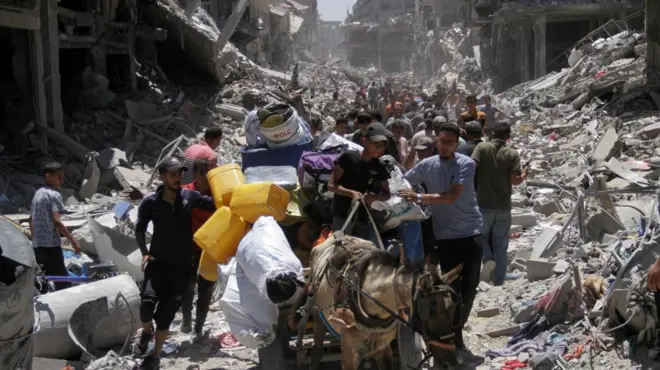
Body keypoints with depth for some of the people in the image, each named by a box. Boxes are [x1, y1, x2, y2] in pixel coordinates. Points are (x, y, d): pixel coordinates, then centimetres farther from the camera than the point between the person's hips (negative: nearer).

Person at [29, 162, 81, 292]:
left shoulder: (37, 193, 14)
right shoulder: (54, 195, -12)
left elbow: (31, 220, 19)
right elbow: (56, 221, -23)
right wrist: (73, 241, -23)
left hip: (37, 245, 9)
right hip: (51, 245, -9)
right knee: (63, 282, -5)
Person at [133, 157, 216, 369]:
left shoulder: (190, 196, -3)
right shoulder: (150, 202, -6)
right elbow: (139, 230, 5)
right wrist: (145, 253, -8)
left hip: (183, 266, 1)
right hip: (158, 263, -1)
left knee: (165, 314, 3)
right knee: (147, 303, -22)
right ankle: (146, 331, 14)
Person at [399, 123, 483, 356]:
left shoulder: (466, 164, -10)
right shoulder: (427, 165, -1)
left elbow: (452, 196, -21)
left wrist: (419, 198, -28)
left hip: (471, 232, 0)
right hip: (445, 235, 1)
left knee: (469, 286, 7)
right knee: (452, 288, 2)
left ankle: (457, 328, 27)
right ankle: (454, 334, 15)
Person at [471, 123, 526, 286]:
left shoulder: (482, 148, -5)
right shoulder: (513, 154, -3)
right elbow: (515, 180, -9)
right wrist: (524, 174, 12)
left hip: (483, 204, -1)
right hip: (504, 207, 1)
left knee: (480, 236, 17)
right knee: (500, 245, 10)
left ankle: (488, 259, -11)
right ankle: (498, 280, 14)